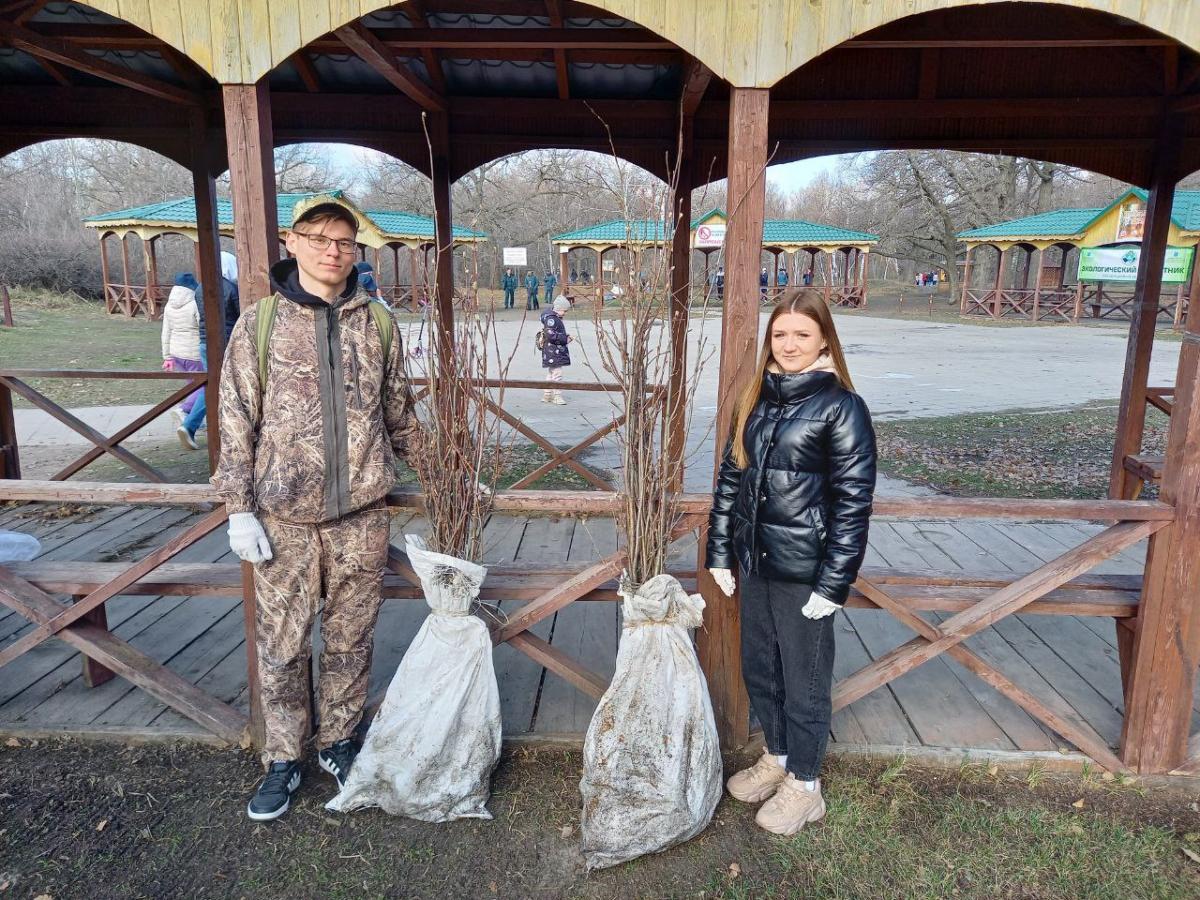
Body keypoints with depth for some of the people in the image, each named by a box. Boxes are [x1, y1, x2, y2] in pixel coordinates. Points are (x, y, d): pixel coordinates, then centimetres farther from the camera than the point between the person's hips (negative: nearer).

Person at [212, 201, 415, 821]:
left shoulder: (378, 323, 3)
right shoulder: (259, 322, -1)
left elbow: (399, 415, 11)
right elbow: (236, 422, -1)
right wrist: (240, 510, -5)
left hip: (361, 515, 1)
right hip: (284, 517, -1)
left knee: (350, 641, 13)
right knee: (282, 646, 9)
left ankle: (339, 743, 33)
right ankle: (282, 760, 28)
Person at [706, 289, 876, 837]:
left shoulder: (841, 406, -12)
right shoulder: (755, 400, 6)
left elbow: (854, 501, -13)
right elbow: (730, 478, 10)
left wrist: (834, 582, -15)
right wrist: (720, 554, 8)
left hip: (803, 570, -6)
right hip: (755, 563, 6)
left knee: (803, 678, 10)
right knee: (758, 668, 19)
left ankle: (804, 785, 30)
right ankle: (776, 757, 42)